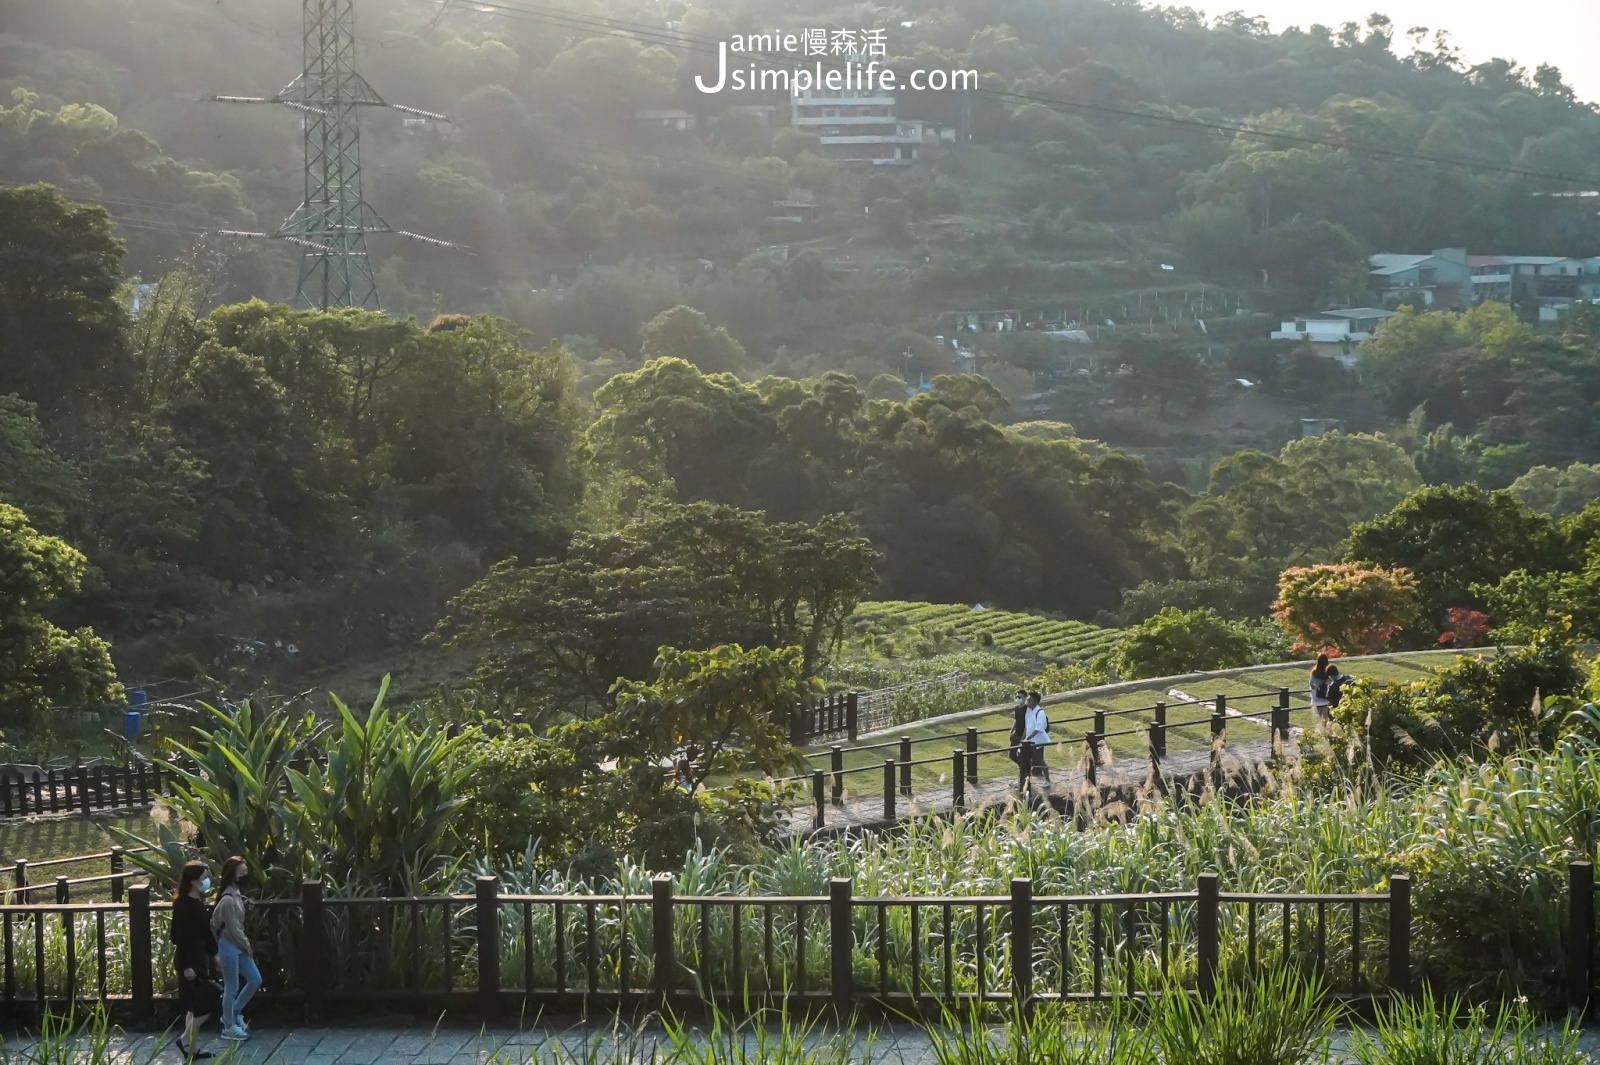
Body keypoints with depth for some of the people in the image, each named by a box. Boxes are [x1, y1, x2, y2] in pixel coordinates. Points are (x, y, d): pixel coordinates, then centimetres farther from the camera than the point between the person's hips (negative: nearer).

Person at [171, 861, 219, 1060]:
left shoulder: (198, 901, 9)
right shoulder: (183, 904, -19)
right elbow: (181, 936, -20)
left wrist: (213, 954, 22)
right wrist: (186, 966, -21)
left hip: (199, 957, 10)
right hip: (189, 959, -10)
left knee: (196, 1004, 13)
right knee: (208, 1001, -8)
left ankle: (191, 1047, 19)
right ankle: (186, 1040, 2)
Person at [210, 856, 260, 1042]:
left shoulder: (235, 895, 8)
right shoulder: (228, 900, -23)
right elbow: (234, 930, -19)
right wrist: (247, 946, -8)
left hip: (238, 946, 10)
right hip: (229, 946, -10)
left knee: (255, 979, 13)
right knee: (232, 988, 0)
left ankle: (233, 1014, 26)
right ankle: (229, 1028, 13)